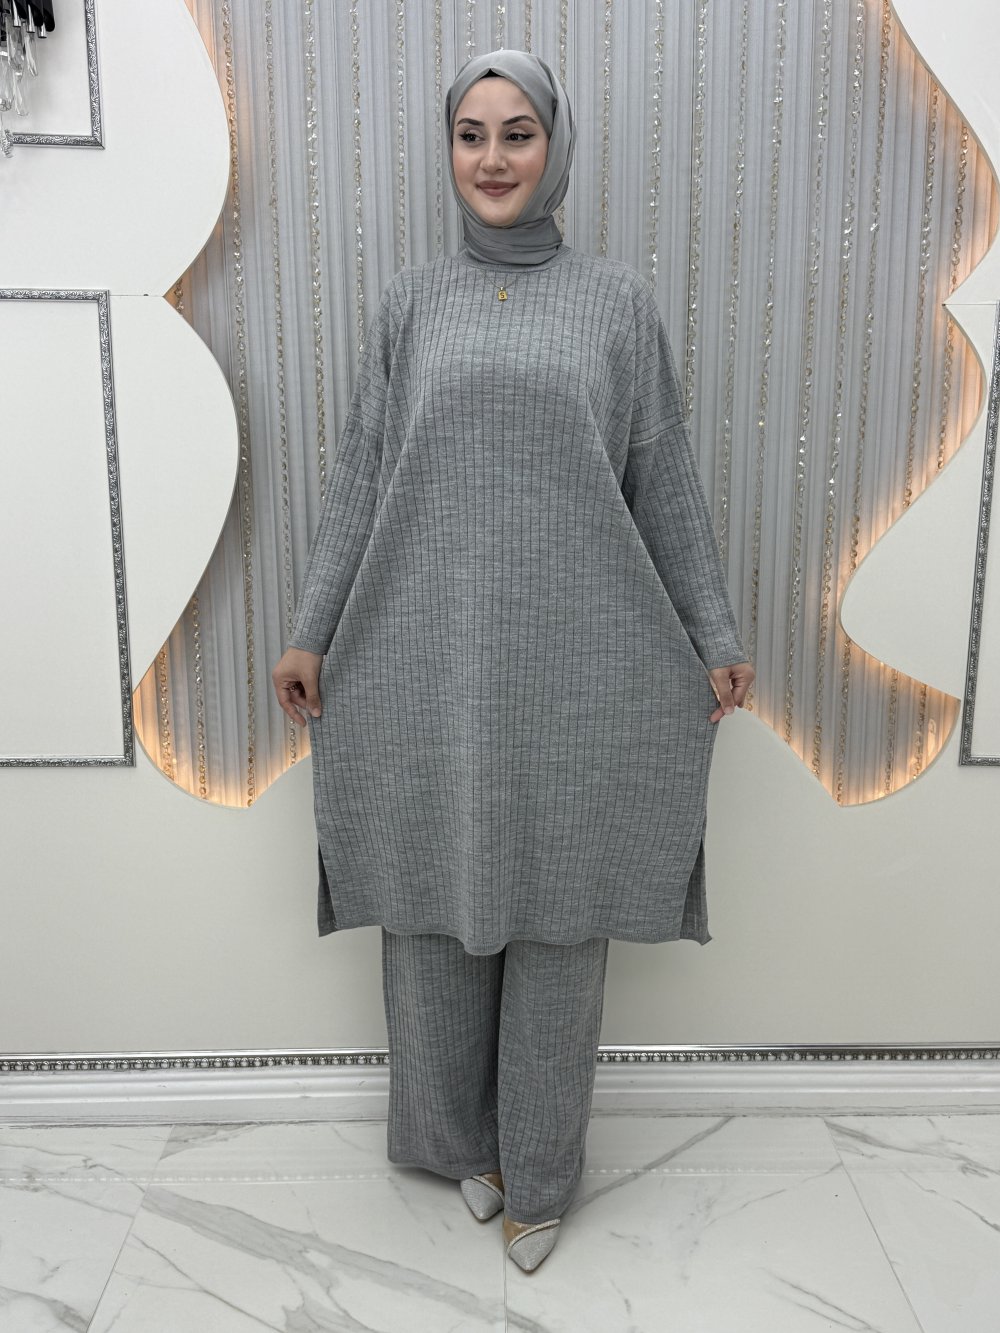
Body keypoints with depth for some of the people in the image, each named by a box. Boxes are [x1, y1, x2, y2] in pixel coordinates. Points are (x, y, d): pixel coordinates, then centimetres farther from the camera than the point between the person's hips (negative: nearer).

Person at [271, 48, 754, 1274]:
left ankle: (538, 1171, 28)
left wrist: (716, 638, 3)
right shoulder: (409, 304, 9)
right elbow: (359, 480, 7)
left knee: (557, 913, 7)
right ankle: (459, 1137, 35)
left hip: (576, 663, -1)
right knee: (437, 904, 10)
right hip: (429, 656, 2)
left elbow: (666, 486, 6)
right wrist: (311, 632, 3)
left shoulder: (620, 302, 6)